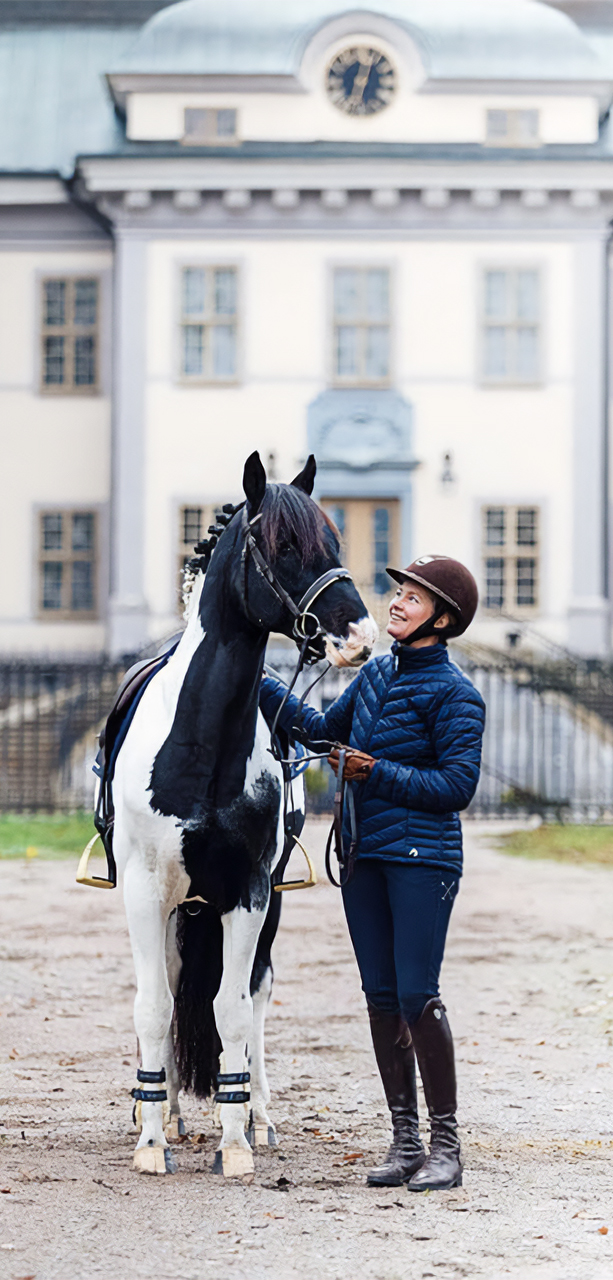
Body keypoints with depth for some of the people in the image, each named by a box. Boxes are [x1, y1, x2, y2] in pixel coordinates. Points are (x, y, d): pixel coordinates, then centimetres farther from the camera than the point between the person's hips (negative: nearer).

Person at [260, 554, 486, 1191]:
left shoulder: (455, 694, -9)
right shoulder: (377, 672, 12)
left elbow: (457, 785, -13)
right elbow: (324, 730, 23)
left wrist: (377, 773, -18)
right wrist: (259, 687, 18)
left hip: (422, 858, -7)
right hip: (363, 853, 7)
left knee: (417, 997, -9)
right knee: (381, 997, 7)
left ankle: (445, 1144, 1)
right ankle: (404, 1139, 15)